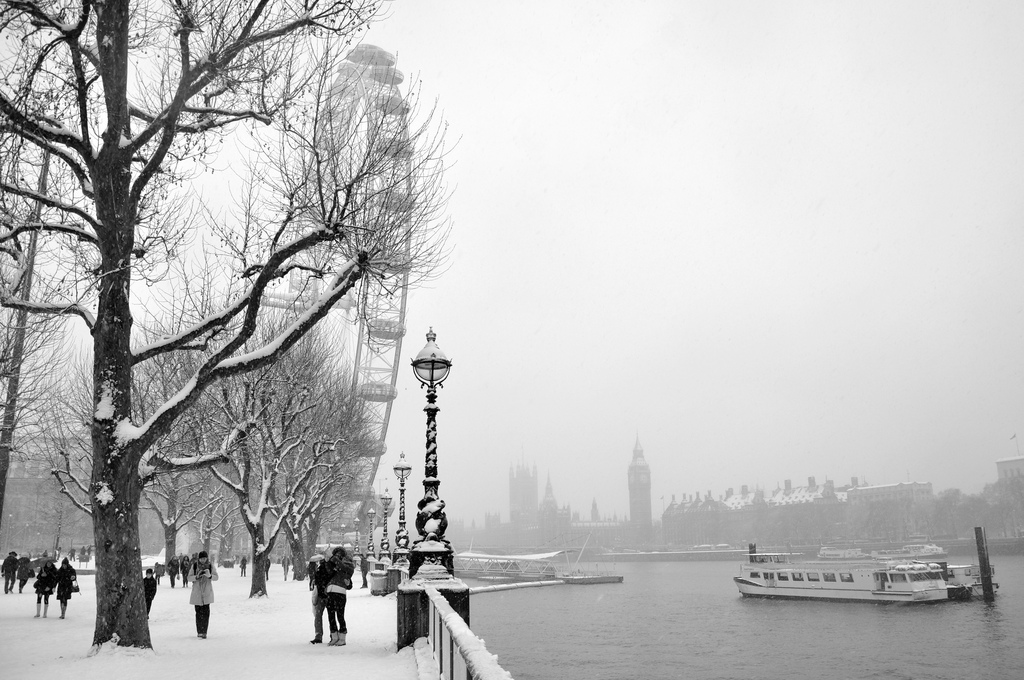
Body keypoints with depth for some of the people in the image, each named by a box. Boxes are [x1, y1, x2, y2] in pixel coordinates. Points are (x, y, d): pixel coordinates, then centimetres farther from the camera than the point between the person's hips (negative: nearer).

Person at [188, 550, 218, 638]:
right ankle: (199, 631, 16)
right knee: (198, 612, 4)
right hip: (197, 591, 1)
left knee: (206, 612, -8)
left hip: (207, 591, 0)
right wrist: (197, 576, -22)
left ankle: (204, 632, -4)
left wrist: (209, 576, -26)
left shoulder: (210, 565, -3)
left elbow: (216, 577, -5)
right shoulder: (194, 565, -3)